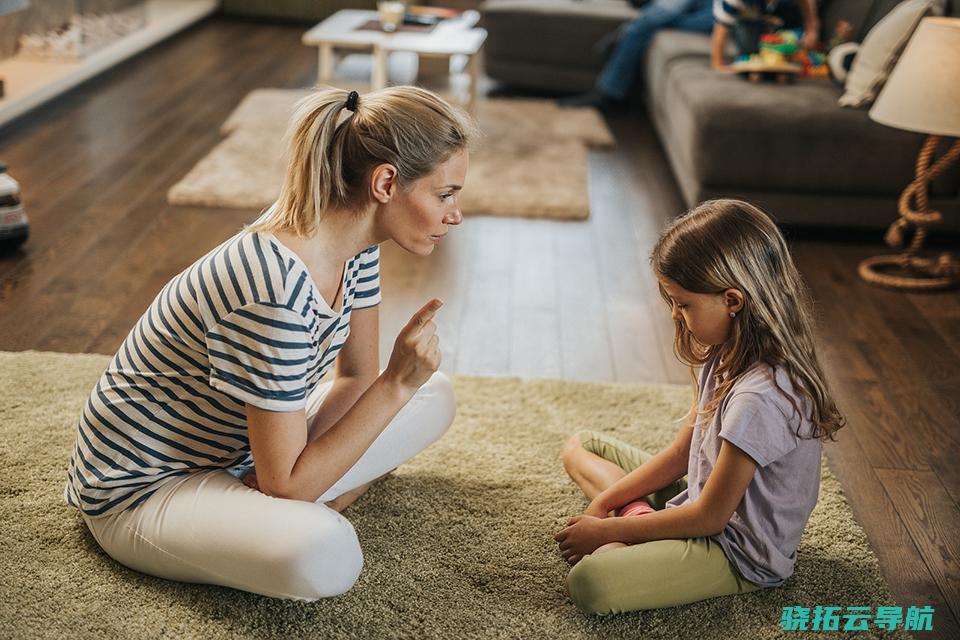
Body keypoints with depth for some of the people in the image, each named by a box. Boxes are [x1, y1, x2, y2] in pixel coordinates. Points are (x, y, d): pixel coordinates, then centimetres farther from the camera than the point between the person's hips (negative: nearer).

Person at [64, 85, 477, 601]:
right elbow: (287, 483, -28)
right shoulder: (275, 293, -35)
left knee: (436, 397, 7)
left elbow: (357, 378, 3)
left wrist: (286, 477, -12)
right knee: (326, 557, -38)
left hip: (238, 451, 9)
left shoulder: (355, 242, -8)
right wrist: (398, 383, -29)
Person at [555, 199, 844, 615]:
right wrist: (603, 503, -2)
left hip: (740, 552, -10)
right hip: (703, 501, 10)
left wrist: (606, 529, -15)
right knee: (580, 446, 16)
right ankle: (639, 518, -3)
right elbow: (680, 453, 8)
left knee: (588, 584, -33)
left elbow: (708, 517, -23)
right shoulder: (726, 357, 1)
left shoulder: (760, 396, -30)